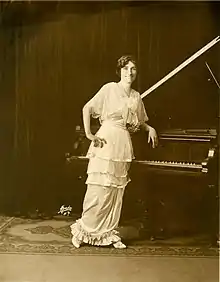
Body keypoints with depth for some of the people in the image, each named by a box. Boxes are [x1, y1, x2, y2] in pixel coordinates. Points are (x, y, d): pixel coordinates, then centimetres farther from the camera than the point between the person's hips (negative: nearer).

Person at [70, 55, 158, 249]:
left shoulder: (136, 97, 14)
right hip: (107, 142, -5)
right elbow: (87, 108, -4)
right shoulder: (110, 88, -2)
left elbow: (140, 121, 26)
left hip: (124, 146, 6)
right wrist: (89, 134, -11)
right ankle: (84, 231, 13)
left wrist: (150, 129, 7)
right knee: (99, 190, -4)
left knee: (117, 191, 9)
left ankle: (109, 234, 19)